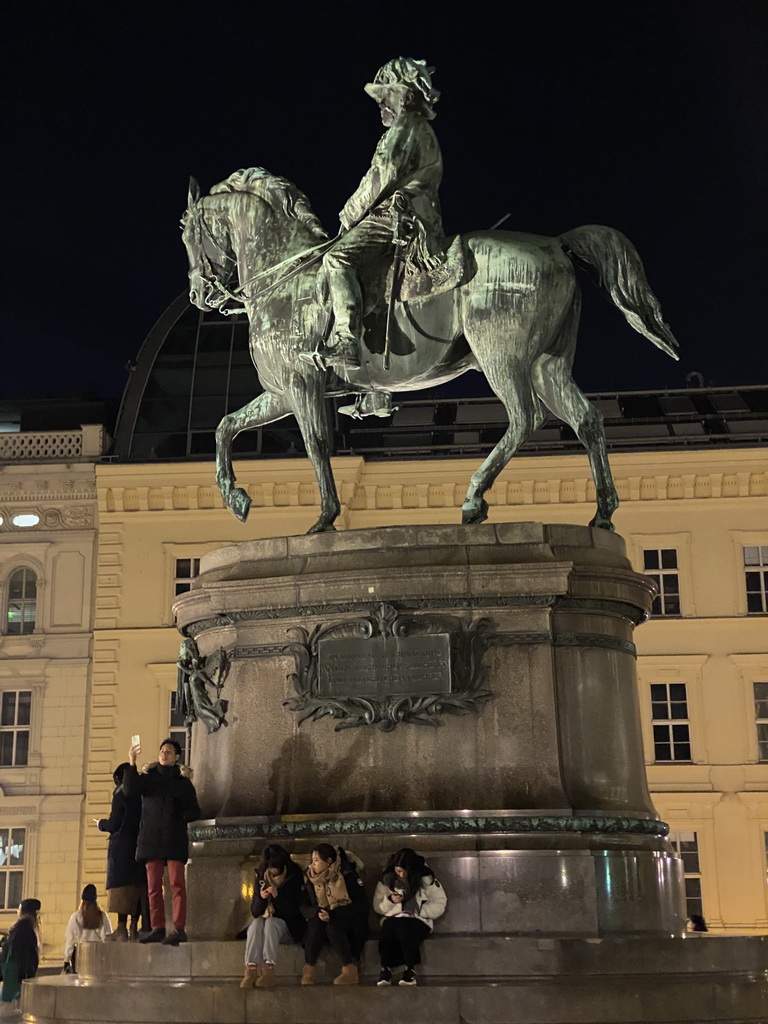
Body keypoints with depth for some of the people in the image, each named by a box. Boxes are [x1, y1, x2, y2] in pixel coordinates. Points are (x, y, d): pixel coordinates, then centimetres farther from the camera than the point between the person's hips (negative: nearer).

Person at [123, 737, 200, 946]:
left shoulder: (183, 781, 9)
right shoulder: (148, 777, 11)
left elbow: (195, 812, 10)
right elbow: (129, 789, -9)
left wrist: (182, 816, -11)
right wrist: (131, 764, -20)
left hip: (175, 840, -2)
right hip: (151, 838, 2)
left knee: (177, 884, -10)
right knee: (153, 886, 1)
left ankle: (179, 929, -13)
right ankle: (157, 929, 5)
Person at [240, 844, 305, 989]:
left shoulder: (294, 877, -4)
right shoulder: (261, 878, 5)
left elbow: (295, 910, -9)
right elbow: (255, 912, 3)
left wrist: (277, 896, -24)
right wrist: (261, 898, -18)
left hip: (287, 926, -3)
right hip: (265, 922, 3)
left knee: (270, 922, -33)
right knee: (256, 924, -30)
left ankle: (268, 971, -44)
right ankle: (251, 970, -44)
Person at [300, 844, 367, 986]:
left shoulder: (348, 875, -13)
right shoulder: (312, 879, 1)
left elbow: (362, 906, -18)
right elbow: (304, 908, -1)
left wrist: (333, 914, -30)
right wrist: (317, 912, -26)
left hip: (350, 921, -3)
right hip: (324, 919, 3)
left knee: (332, 927, -34)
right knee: (316, 923, -29)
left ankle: (351, 970, -28)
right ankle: (308, 971, -27)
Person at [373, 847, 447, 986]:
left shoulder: (426, 879, -1)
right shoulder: (387, 879, 6)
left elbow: (440, 904, -3)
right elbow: (377, 907, 11)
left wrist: (415, 912, -12)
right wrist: (390, 900, -11)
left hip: (418, 920, -2)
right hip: (393, 919, 2)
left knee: (405, 928, -38)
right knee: (388, 929, -36)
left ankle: (410, 969, -27)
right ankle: (386, 968, -23)